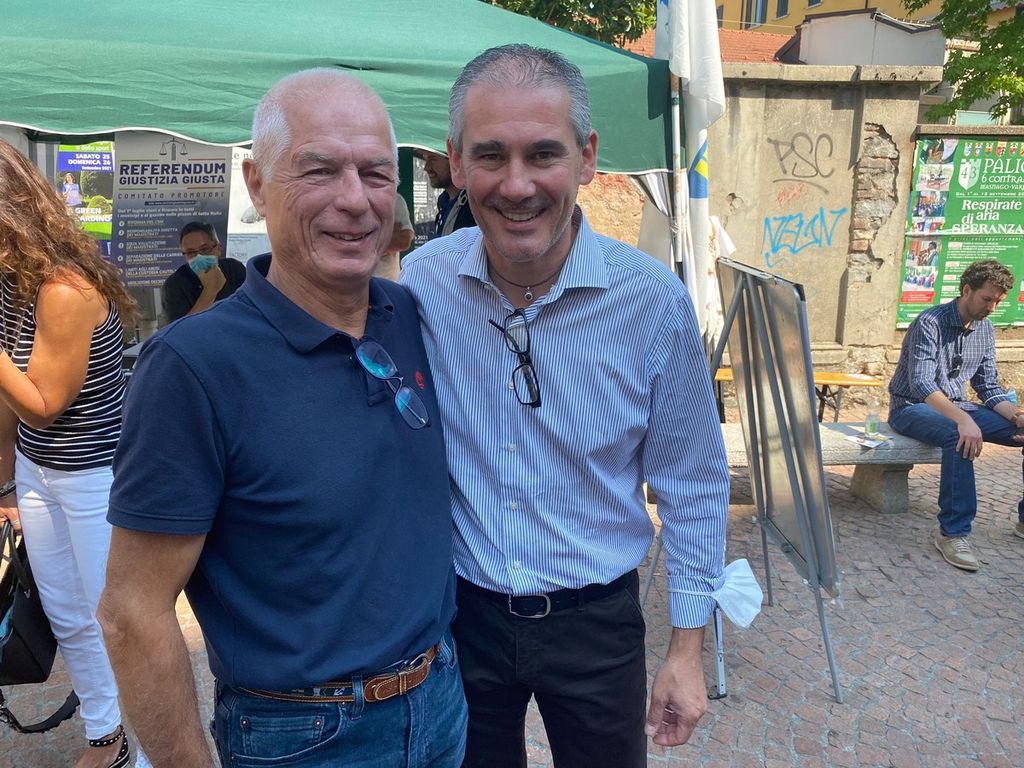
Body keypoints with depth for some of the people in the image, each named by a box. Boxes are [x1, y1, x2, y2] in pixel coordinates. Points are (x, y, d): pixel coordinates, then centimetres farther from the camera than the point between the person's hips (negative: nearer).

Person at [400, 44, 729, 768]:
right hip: (458, 610, 2)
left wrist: (688, 647, -2)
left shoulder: (653, 300, -16)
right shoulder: (418, 284, -12)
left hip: (596, 619, -1)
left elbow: (692, 485, -5)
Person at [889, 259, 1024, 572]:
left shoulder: (985, 330, 7)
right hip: (912, 408, -7)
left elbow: (989, 386, 8)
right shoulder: (930, 323, -17)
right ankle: (953, 532, -32)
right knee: (959, 435, -38)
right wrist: (963, 419, -43)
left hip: (956, 407, 8)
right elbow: (921, 383, -29)